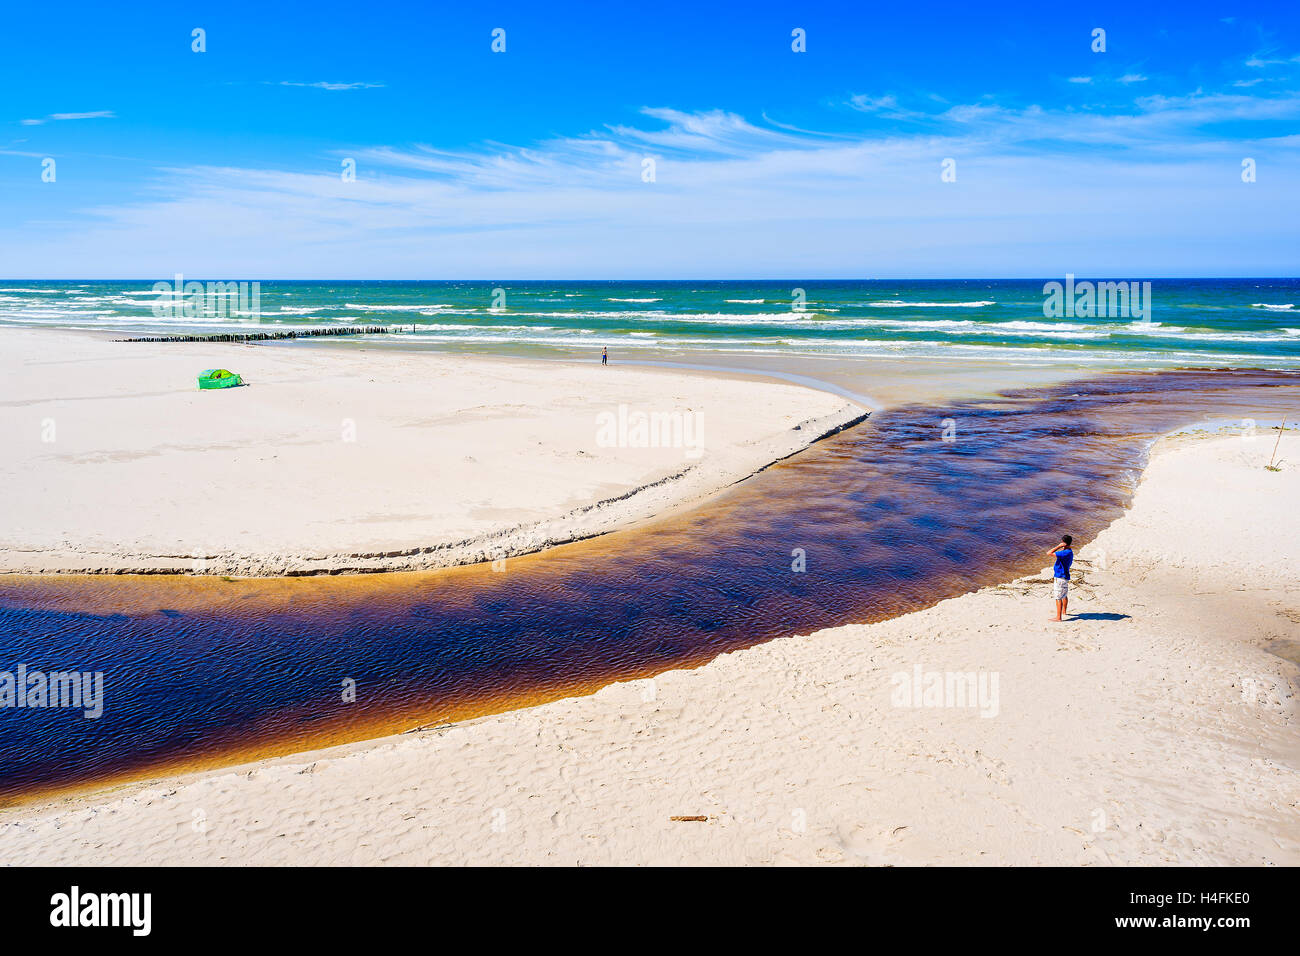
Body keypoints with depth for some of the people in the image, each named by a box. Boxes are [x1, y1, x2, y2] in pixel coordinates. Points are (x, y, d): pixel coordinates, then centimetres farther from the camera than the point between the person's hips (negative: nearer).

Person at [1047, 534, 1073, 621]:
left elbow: (1050, 553, -27)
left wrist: (1059, 546, -21)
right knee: (1064, 595, 25)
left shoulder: (1065, 552, -24)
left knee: (1058, 597, -8)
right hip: (1065, 576, 11)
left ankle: (1058, 617, -8)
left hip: (1060, 577, -11)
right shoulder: (1070, 552, 9)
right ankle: (1064, 612, 42)